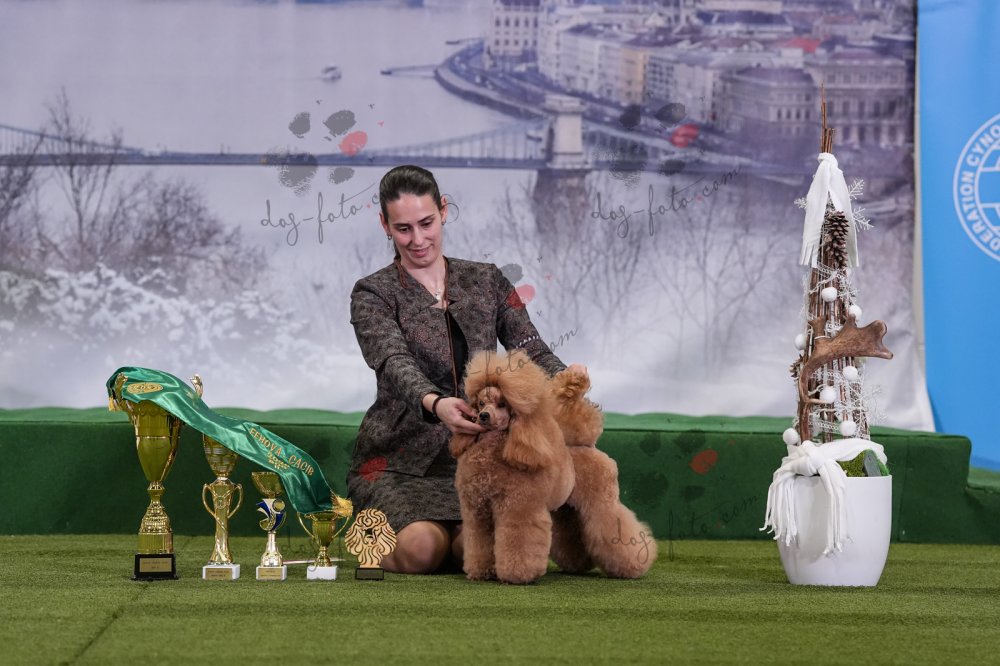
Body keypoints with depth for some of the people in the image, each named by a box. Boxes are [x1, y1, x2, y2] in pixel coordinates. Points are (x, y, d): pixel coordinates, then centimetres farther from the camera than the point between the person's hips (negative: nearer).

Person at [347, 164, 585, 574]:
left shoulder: (487, 283, 12)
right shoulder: (373, 295, -2)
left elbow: (531, 350, 2)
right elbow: (396, 364, -21)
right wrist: (435, 404, -43)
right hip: (399, 459, -2)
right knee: (421, 549, -30)